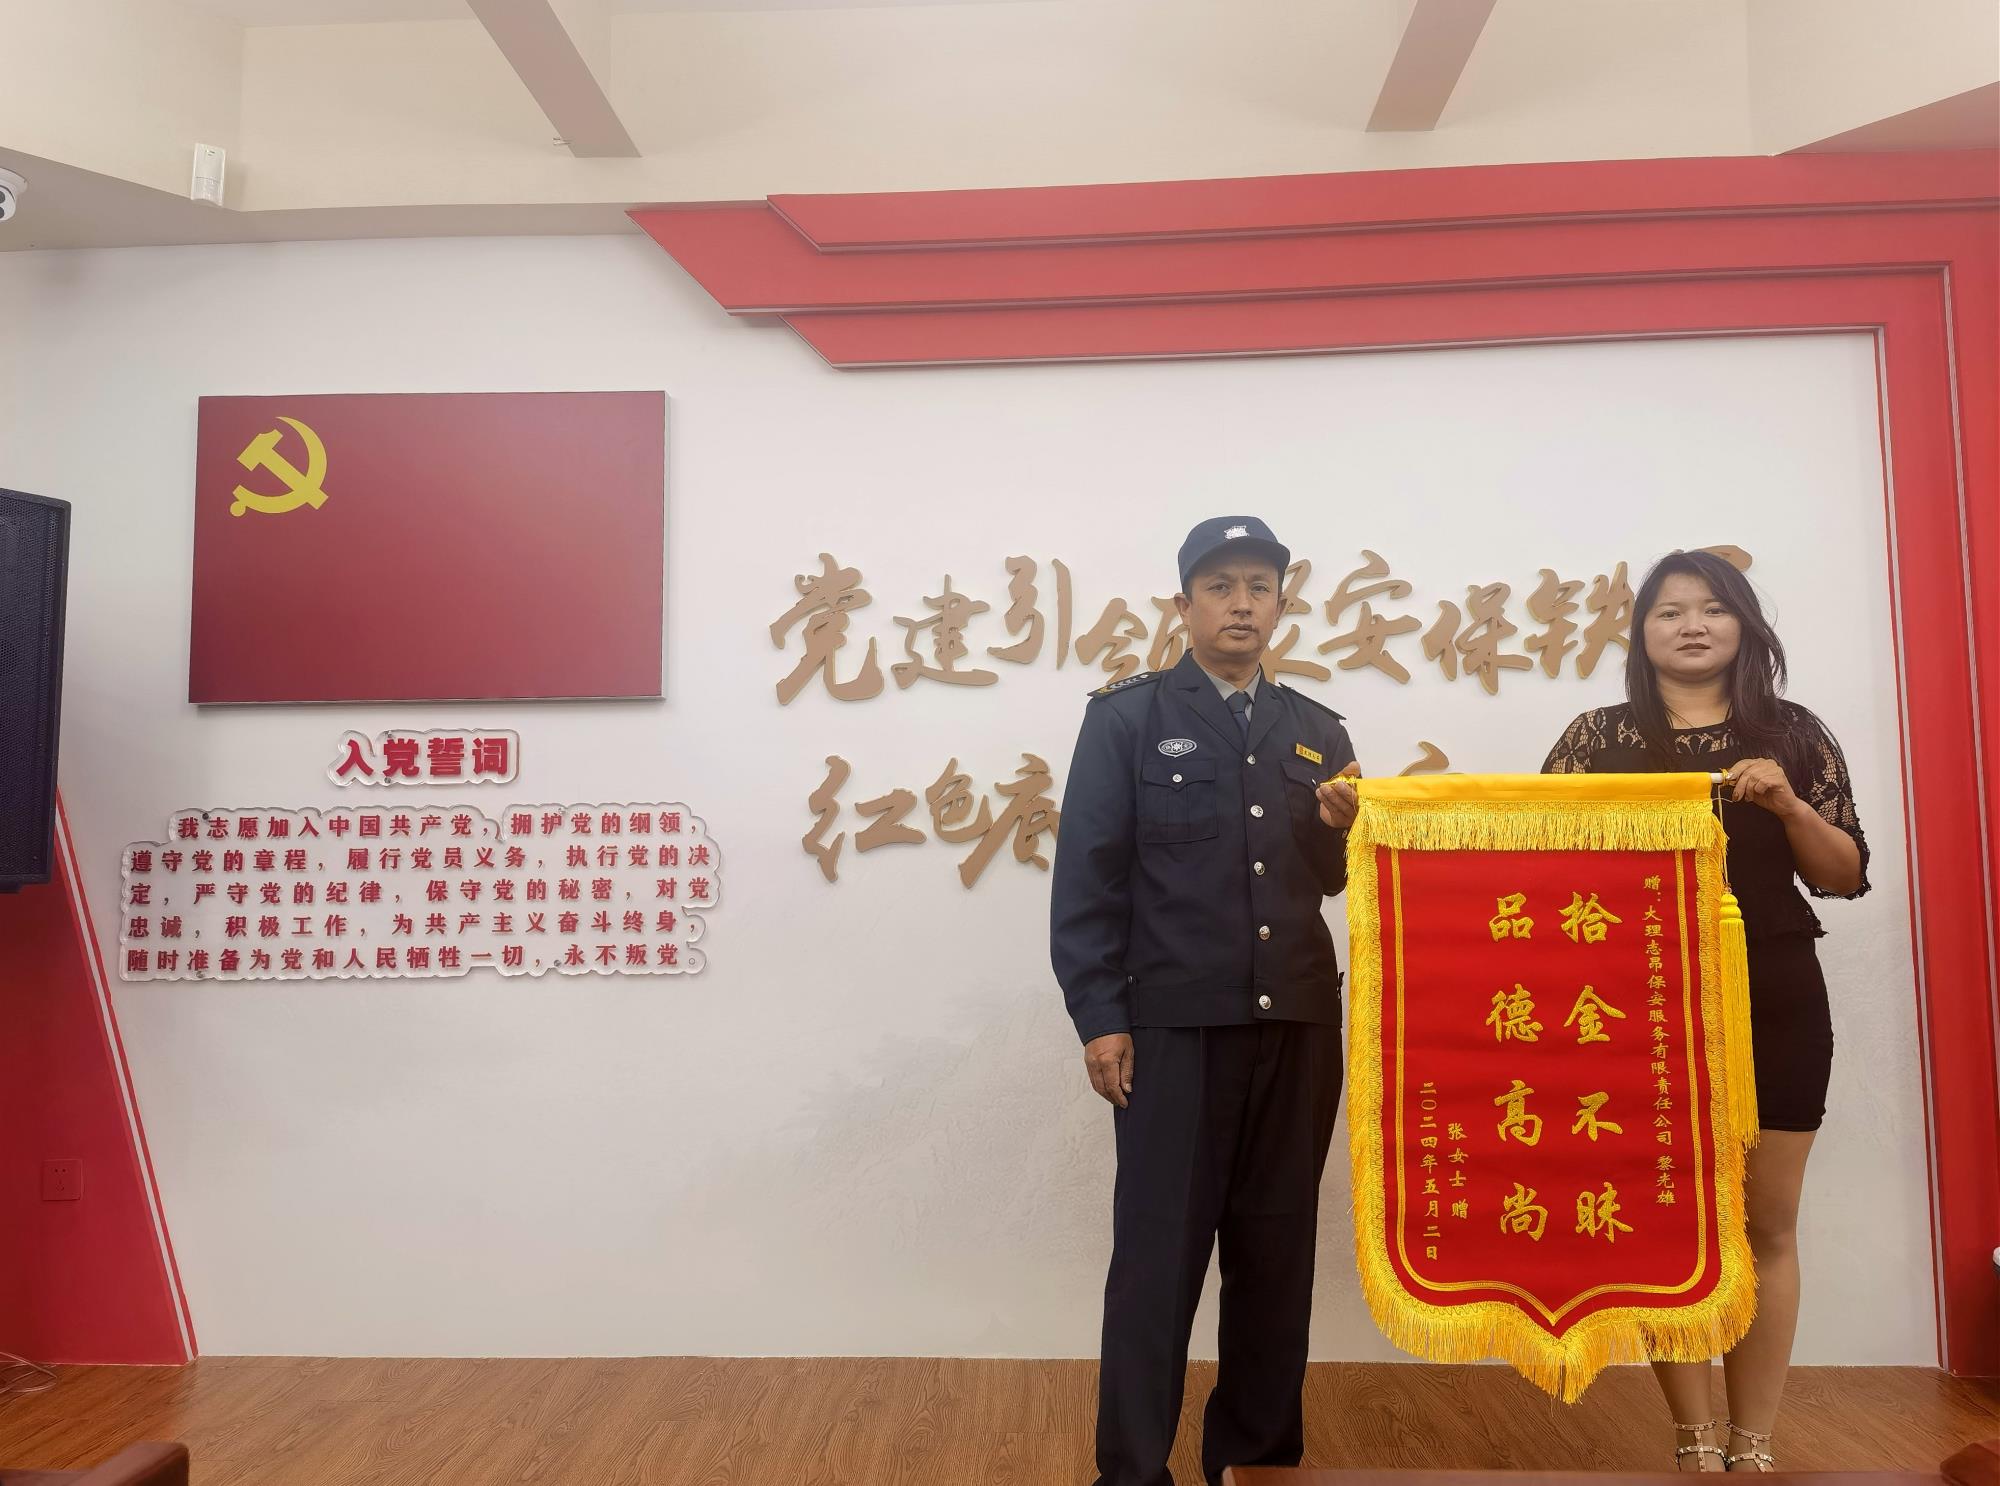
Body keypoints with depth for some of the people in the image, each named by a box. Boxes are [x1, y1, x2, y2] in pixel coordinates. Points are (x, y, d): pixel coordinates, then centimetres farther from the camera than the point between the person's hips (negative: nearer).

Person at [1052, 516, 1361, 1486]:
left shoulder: (1317, 732, 12)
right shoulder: (1126, 717, -1)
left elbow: (1330, 881, 15)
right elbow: (1087, 876, -6)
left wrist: (1344, 831, -7)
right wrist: (1099, 1016, -11)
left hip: (1299, 1024, 5)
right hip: (1174, 1023, -4)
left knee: (1278, 1244, 13)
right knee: (1160, 1249, 2)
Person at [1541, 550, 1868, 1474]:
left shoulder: (1795, 733, 7)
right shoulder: (1600, 737, 4)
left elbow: (1848, 874, 5)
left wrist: (1790, 807, -12)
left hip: (1774, 1002, 1)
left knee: (1768, 1225, 6)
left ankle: (1755, 1445, 18)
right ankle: (1695, 1443, 16)